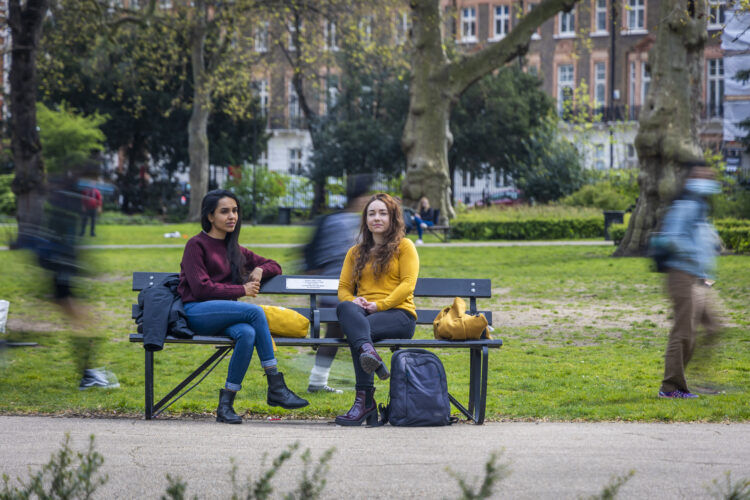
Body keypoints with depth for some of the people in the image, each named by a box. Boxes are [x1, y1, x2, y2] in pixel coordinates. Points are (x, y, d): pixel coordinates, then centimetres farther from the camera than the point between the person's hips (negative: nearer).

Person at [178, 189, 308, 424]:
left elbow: (274, 266, 32)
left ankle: (226, 404, -28)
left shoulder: (235, 250, 22)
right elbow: (201, 288, -9)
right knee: (255, 312, -30)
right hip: (196, 312, -6)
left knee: (247, 334, -32)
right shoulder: (197, 245, 1)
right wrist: (242, 290, -7)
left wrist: (260, 269, 8)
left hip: (226, 314, 6)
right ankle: (276, 389, -26)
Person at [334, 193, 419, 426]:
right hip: (364, 313, 3)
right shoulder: (355, 252, 26)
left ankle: (365, 400, -47)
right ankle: (369, 352, -63)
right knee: (345, 308, -36)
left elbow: (407, 284, 0)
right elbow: (343, 288, 19)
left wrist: (380, 304, -13)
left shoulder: (404, 246, 13)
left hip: (399, 313, -3)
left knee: (358, 328, -37)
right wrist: (353, 300, -6)